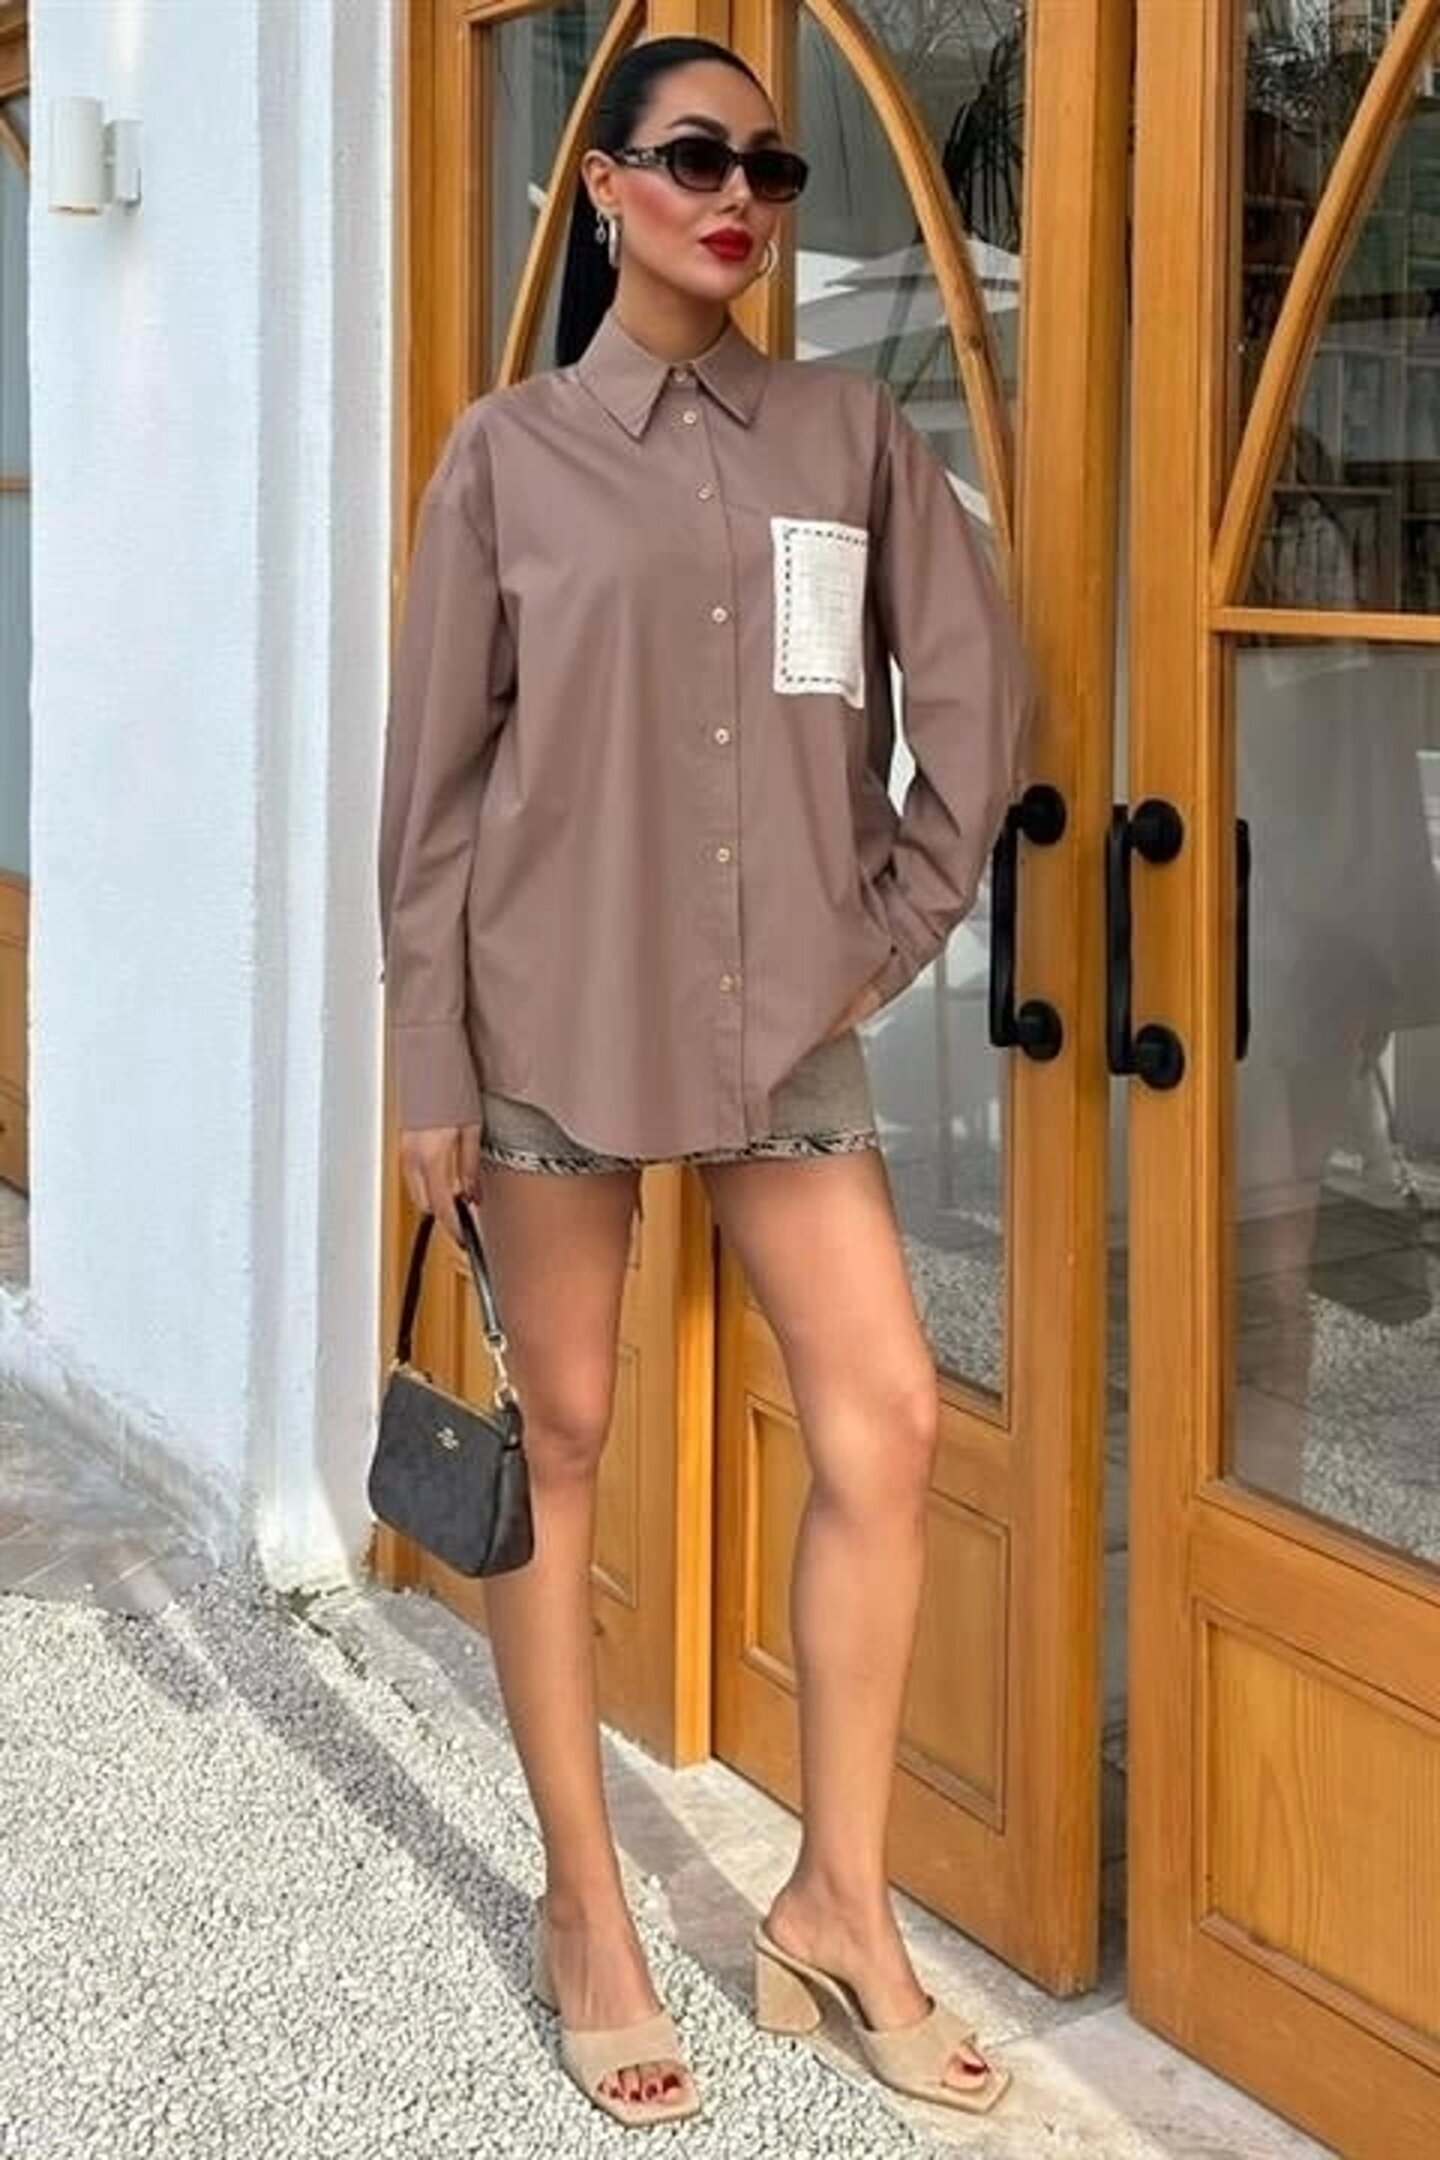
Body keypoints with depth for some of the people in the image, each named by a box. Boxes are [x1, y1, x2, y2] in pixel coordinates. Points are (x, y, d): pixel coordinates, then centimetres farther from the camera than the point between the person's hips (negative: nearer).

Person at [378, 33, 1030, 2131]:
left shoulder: (852, 430, 5)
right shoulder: (511, 450, -1)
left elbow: (978, 694, 7)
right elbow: (437, 771, -2)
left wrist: (903, 920, 2)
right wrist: (431, 1065, -5)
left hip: (786, 1009, 3)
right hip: (560, 1007, -2)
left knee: (886, 1418, -2)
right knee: (560, 1439, 5)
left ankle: (840, 1899, 15)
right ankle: (584, 1906, 20)